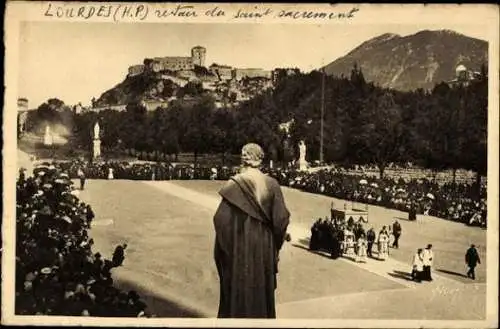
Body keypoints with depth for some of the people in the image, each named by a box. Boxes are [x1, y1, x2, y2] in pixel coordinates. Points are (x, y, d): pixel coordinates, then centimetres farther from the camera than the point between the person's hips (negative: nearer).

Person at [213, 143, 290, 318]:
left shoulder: (233, 185, -11)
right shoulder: (271, 184, -5)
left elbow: (221, 219, -14)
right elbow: (281, 218, -5)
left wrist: (224, 248, -2)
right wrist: (275, 244, 7)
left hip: (239, 248, -2)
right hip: (264, 248, 2)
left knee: (237, 292, 10)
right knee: (262, 289, 15)